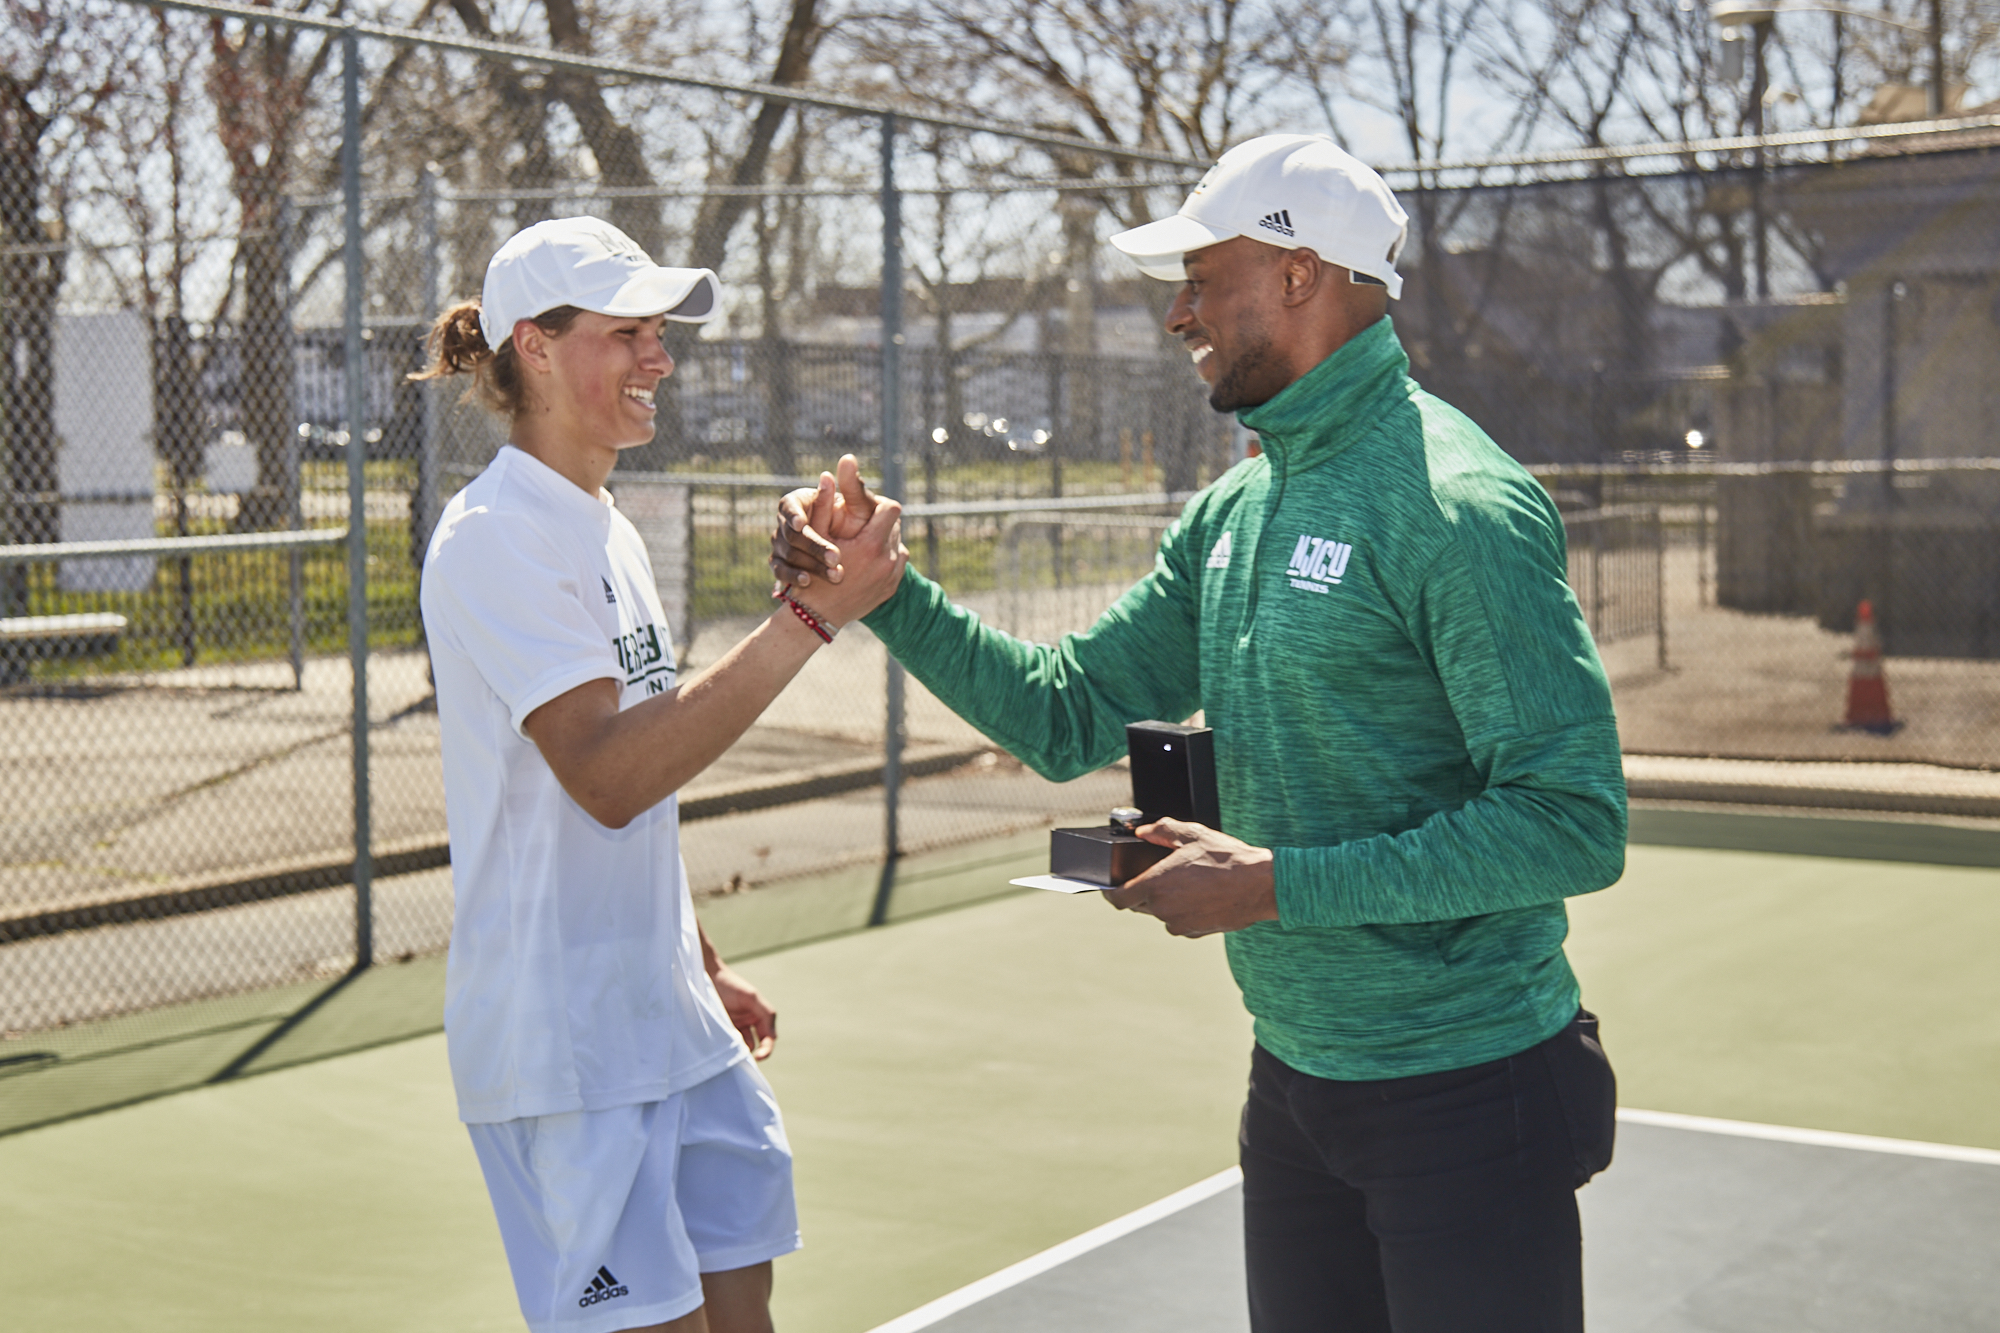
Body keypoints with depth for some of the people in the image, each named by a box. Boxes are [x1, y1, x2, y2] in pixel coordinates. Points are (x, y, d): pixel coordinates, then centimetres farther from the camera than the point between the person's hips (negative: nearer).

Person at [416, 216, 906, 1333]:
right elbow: (606, 776, -27)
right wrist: (810, 618, -29)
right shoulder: (497, 537, -15)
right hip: (563, 1042, -8)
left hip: (669, 1020, 9)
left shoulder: (604, 527, 14)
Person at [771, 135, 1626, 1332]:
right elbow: (1067, 717, 12)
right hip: (1295, 1085, 8)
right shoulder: (1233, 513, 8)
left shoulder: (1458, 505, -18)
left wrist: (1278, 884, -23)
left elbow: (1576, 823, -23)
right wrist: (885, 594, -1)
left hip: (1464, 1094, -8)